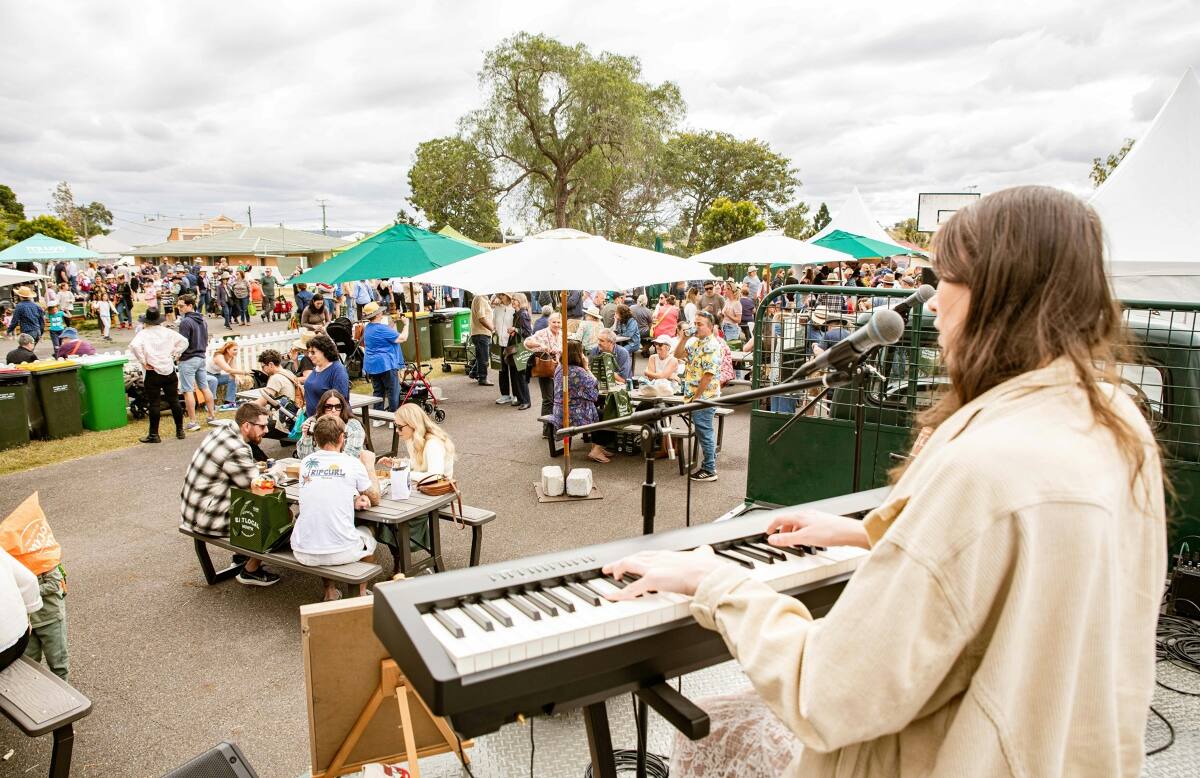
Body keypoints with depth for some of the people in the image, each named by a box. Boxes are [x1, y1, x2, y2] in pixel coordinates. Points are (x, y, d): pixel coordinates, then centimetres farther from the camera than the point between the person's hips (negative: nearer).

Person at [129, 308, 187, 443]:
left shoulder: (143, 333, -8)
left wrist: (143, 362, -14)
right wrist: (174, 355, 7)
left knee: (153, 404, 2)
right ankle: (180, 430, 17)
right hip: (169, 371, 4)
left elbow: (134, 346, -24)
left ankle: (154, 435, 6)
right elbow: (183, 341, 5)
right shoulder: (167, 332, 4)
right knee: (174, 401, 11)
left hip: (153, 372, -4)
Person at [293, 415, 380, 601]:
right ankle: (362, 594, 36)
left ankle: (330, 592, 32)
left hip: (303, 553, 3)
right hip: (340, 553, -3)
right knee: (367, 534, 30)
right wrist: (370, 467, 23)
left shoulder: (306, 462, 3)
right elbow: (375, 499, 9)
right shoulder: (351, 463, -7)